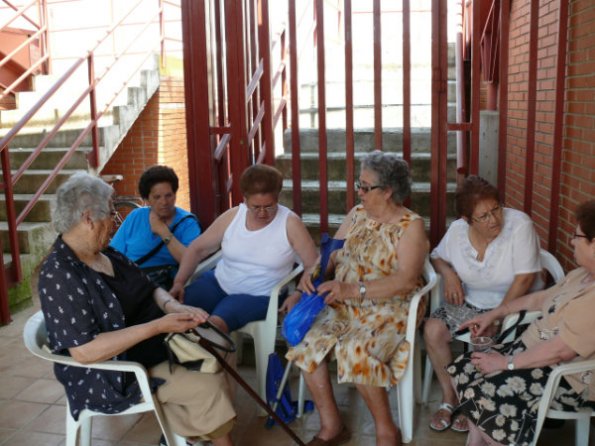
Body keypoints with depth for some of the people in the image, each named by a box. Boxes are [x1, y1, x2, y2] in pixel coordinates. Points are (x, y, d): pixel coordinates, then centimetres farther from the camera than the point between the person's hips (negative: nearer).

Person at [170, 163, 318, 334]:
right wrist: (179, 281, -8)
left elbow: (314, 265, -8)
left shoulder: (290, 223, -11)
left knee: (216, 322, -32)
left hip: (259, 296, -4)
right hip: (218, 283, 4)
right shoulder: (232, 216, -1)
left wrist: (298, 294, -23)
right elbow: (197, 249, 5)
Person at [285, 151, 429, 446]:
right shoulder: (357, 214, 9)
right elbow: (332, 253, 12)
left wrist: (354, 290, -29)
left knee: (356, 352, -31)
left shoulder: (411, 226, -9)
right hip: (344, 305, 6)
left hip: (388, 310, -5)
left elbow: (406, 280, -21)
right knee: (306, 341, -18)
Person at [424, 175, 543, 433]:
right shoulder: (457, 230, -7)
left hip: (514, 305, -4)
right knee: (432, 330, -15)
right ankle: (449, 398, 4)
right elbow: (437, 256, 12)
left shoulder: (519, 225, -21)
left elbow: (525, 278, -22)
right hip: (471, 302, 5)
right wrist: (448, 272, -12)